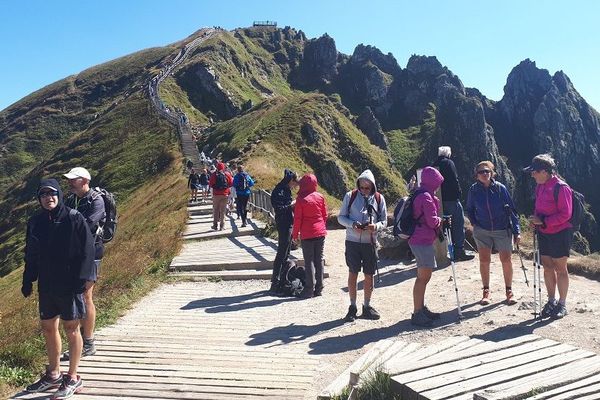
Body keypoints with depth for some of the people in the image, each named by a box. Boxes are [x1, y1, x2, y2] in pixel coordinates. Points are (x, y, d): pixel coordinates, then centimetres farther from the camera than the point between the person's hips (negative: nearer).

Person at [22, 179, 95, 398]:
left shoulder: (74, 219, -12)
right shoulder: (35, 222, 4)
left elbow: (87, 250, -14)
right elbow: (31, 255, 13)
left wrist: (83, 277, -19)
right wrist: (27, 281, 11)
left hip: (69, 285, -6)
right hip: (46, 286, 6)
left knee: (71, 329, 5)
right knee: (48, 328, 16)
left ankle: (73, 378, 19)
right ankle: (53, 375, 34)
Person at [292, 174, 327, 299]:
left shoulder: (301, 199, -10)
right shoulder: (320, 197, 2)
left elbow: (297, 218, -8)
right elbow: (325, 215, 8)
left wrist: (295, 233, 2)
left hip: (307, 234, -4)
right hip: (320, 232, 4)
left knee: (309, 261, 1)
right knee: (319, 260, 10)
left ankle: (309, 290, 1)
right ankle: (319, 288, 14)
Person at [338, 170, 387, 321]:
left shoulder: (379, 198, 3)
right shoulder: (350, 196, -2)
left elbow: (384, 221, 5)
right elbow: (341, 217, 1)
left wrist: (376, 226, -17)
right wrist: (352, 224, -18)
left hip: (370, 242, 2)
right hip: (352, 241, -1)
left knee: (369, 275, 8)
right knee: (353, 274, 4)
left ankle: (367, 306, 24)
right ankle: (352, 307, 16)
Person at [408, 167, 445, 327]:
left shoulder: (419, 195, 14)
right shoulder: (426, 197, -17)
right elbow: (432, 221, -17)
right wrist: (441, 220, 2)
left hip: (418, 240, 11)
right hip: (422, 241, -11)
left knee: (424, 276, 18)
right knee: (423, 277, -6)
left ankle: (421, 308, 28)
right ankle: (417, 314, -2)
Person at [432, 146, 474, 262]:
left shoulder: (435, 164, 13)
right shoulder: (448, 163, -7)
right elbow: (454, 180, -13)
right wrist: (459, 192, -3)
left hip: (441, 199, 7)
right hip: (452, 198, -7)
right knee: (459, 224, -2)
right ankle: (459, 251, -4)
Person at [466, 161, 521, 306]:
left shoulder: (500, 188, -8)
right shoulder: (473, 190, -4)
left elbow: (511, 210, -5)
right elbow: (469, 210, 11)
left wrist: (517, 231, -8)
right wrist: (475, 224, -2)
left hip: (502, 230, -1)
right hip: (482, 231, 1)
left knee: (506, 260, 3)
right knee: (484, 260, 3)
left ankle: (509, 291, 20)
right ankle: (486, 291, 17)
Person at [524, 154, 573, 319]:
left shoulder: (561, 188, -18)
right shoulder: (540, 187, 6)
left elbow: (565, 214, -20)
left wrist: (543, 221, -22)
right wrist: (536, 219, -1)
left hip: (560, 234, -7)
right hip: (543, 234, 7)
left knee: (560, 269, 4)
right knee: (547, 268, 12)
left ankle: (562, 304, 16)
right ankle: (551, 301, 25)